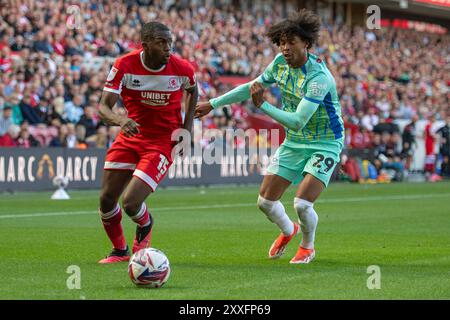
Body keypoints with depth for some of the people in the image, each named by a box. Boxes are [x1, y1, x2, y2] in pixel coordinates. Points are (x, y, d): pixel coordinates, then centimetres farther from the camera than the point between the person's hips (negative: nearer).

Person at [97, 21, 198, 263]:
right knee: (106, 200, 3)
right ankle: (120, 250, 30)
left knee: (130, 203, -17)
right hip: (130, 136, 3)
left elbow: (192, 90, 12)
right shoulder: (125, 65, -15)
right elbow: (103, 107, -18)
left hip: (162, 142, -3)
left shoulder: (182, 68, -13)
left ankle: (145, 225, 22)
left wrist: (187, 127, 3)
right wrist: (120, 120, -40)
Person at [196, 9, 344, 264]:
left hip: (325, 144, -7)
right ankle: (288, 231, 36)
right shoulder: (281, 63, -5)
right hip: (294, 142, 7)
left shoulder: (318, 77, -28)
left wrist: (263, 105, -29)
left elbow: (298, 121, -32)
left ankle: (307, 247, 12)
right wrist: (213, 104, 13)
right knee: (266, 201, 2)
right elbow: (253, 87, 11)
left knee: (302, 203, -21)